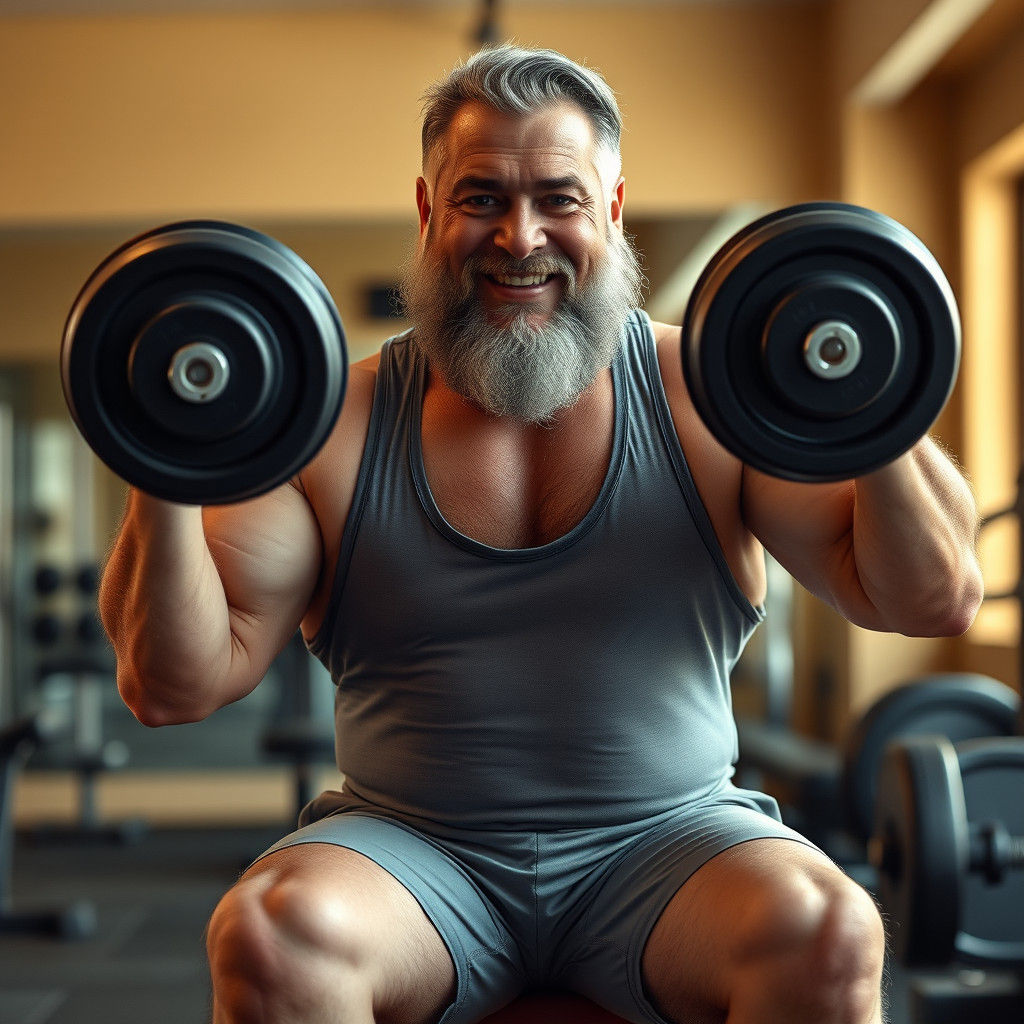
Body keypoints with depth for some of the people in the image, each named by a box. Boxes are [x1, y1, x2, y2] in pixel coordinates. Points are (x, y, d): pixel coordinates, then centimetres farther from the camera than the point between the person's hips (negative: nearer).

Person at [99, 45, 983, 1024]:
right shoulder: (334, 427, 1)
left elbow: (935, 600, -1)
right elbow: (174, 684, -3)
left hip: (668, 838, 1)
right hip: (409, 847, 0)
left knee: (827, 935, -30)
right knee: (270, 935, -31)